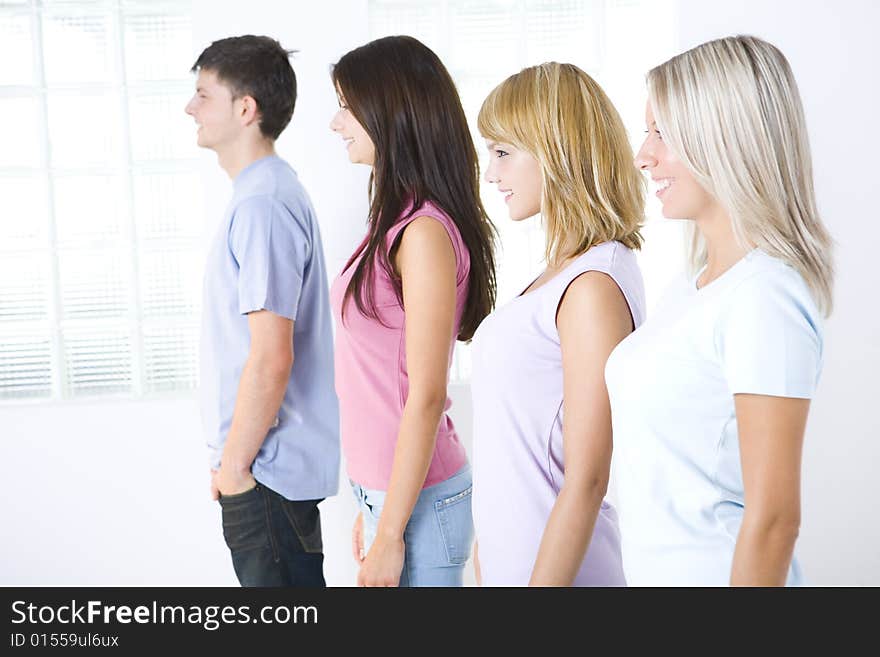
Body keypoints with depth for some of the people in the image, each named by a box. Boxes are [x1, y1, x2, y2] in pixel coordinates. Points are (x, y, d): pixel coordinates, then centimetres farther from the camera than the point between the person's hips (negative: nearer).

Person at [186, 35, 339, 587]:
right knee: (297, 581, 19)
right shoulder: (275, 189, 10)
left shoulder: (261, 206, -21)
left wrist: (234, 464, -15)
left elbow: (270, 359, -25)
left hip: (268, 466, -9)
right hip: (285, 458, 9)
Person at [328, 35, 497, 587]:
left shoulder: (425, 233, -18)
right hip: (383, 489, 8)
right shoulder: (396, 222, 9)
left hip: (417, 499, -8)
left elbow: (426, 398, -19)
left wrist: (390, 534, -15)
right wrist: (371, 510, 16)